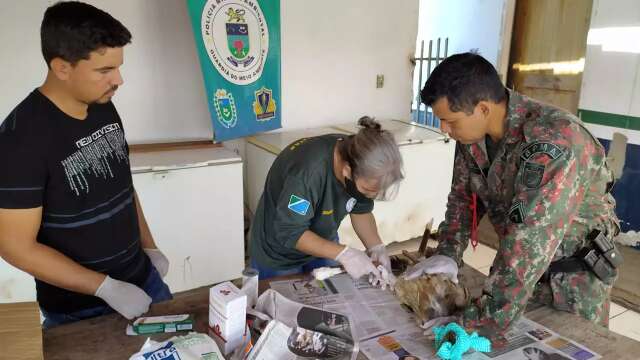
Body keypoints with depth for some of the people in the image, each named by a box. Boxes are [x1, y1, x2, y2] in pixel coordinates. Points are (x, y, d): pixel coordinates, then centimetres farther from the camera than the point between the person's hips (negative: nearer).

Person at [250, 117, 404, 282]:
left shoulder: (360, 161, -19)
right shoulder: (307, 172, -38)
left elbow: (361, 211, -5)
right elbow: (290, 233, -30)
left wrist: (376, 247, -19)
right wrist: (343, 253, -35)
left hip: (323, 244, 5)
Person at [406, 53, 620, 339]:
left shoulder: (552, 142, -35)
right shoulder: (472, 131, -12)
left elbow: (530, 243, -39)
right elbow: (463, 195, 1)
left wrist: (478, 325, -37)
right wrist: (448, 254, -13)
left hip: (575, 276, -5)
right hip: (517, 266, 6)